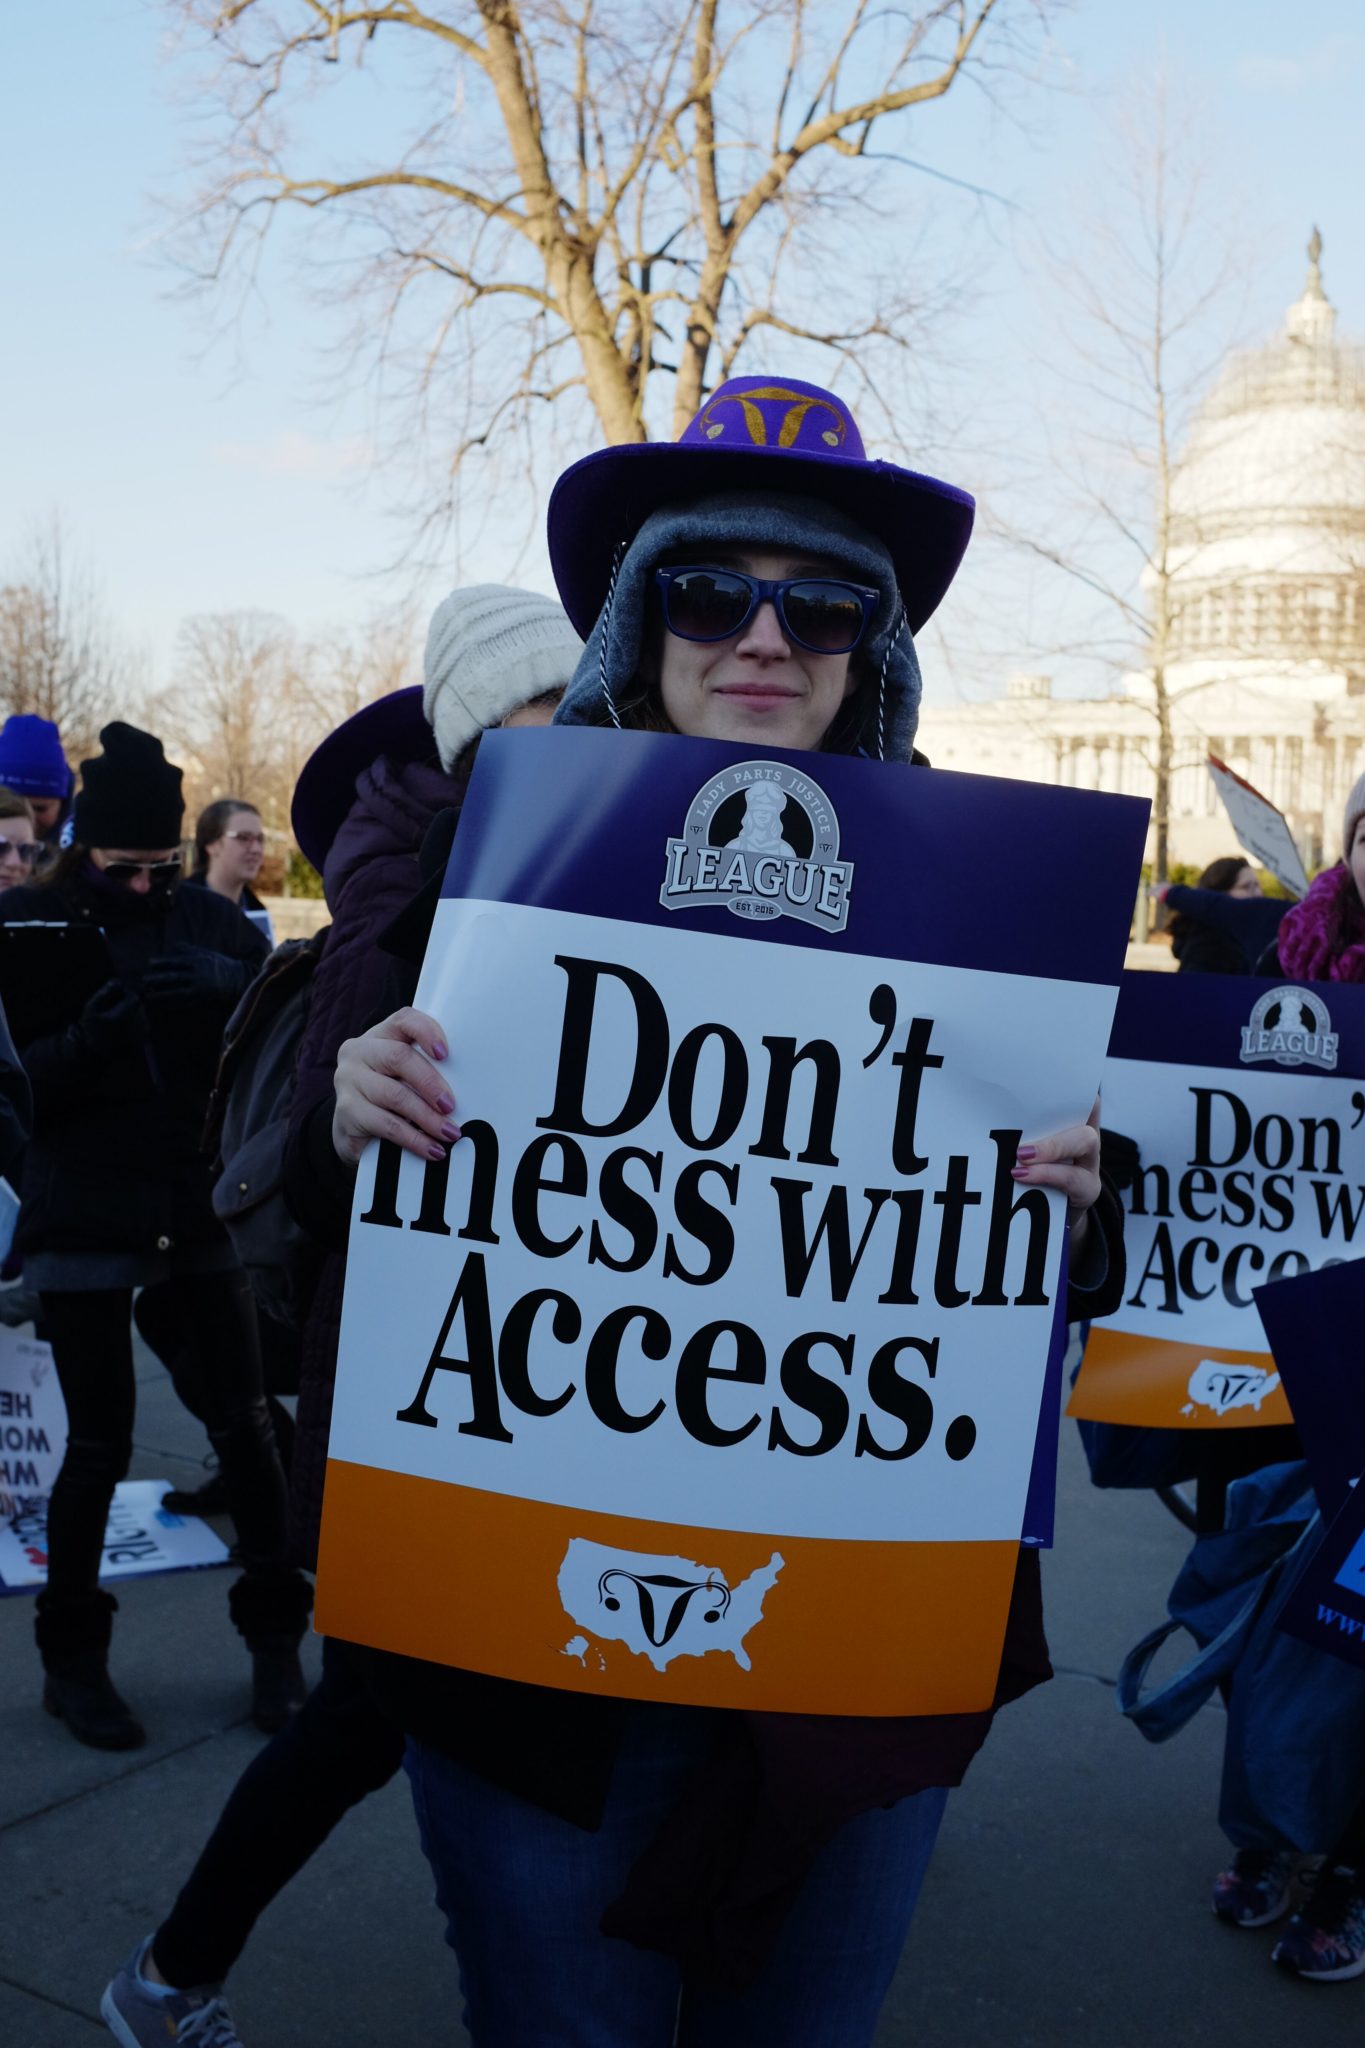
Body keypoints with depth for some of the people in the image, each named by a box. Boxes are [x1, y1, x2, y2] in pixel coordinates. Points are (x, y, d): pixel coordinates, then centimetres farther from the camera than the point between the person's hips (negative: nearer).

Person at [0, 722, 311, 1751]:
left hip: (205, 1209, 2)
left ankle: (276, 1635, 23)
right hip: (87, 1222, -2)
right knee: (101, 1444, 2)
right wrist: (87, 1037, -26)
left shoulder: (208, 921, 2)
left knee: (246, 1425, 4)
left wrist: (227, 982, -27)